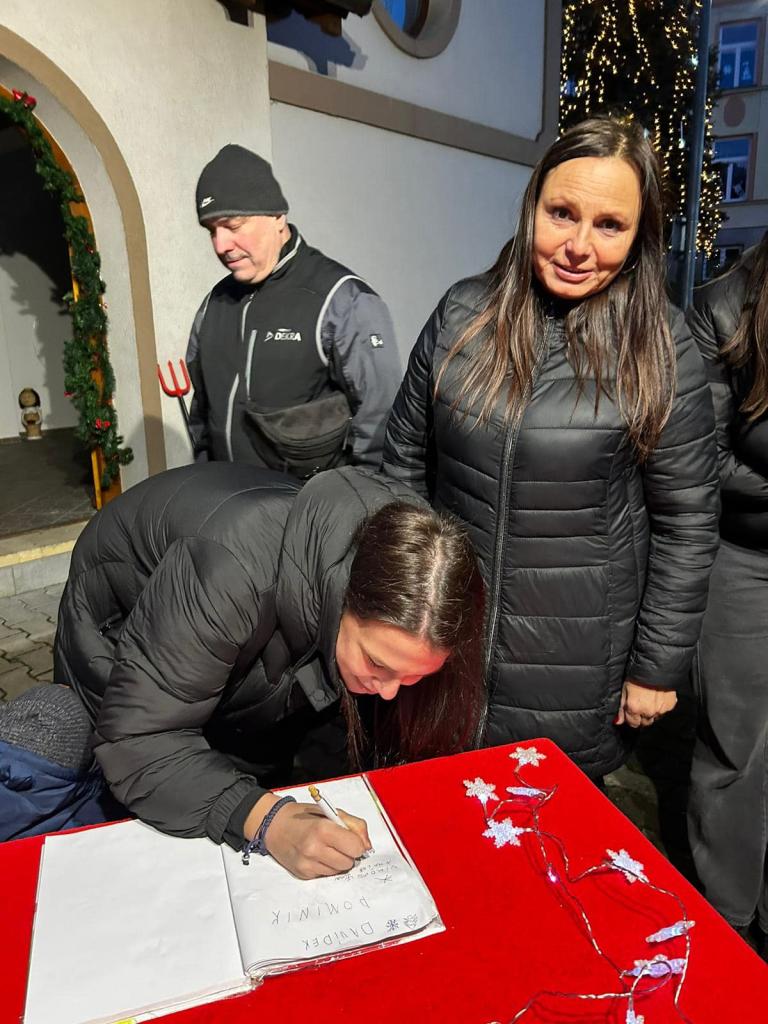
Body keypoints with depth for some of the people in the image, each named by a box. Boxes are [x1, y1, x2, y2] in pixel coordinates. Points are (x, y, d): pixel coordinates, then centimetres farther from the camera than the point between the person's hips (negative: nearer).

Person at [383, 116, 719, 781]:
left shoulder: (662, 350, -11)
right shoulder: (462, 315, -5)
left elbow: (687, 522, -6)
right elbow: (404, 460, 1)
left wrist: (659, 667, -4)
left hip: (579, 670, -2)